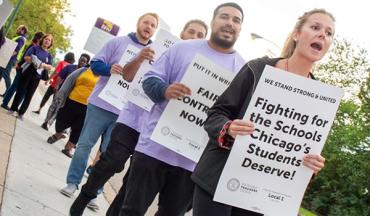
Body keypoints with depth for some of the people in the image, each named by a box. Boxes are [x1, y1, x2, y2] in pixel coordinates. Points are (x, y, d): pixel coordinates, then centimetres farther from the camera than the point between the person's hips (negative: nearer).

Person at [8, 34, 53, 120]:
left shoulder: (49, 55, 9)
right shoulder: (35, 48, 2)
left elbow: (50, 67, -1)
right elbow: (26, 57, -6)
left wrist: (43, 65, -20)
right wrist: (34, 61, -23)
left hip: (37, 76, 2)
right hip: (27, 73, -2)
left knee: (29, 95, 4)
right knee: (20, 91, 4)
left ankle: (21, 112, 13)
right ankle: (13, 108, 16)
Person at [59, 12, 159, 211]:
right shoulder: (118, 42, 1)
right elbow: (96, 64, -1)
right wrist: (109, 69, -21)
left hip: (125, 112, 2)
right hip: (101, 105, -2)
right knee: (84, 145, 3)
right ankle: (72, 182, 16)